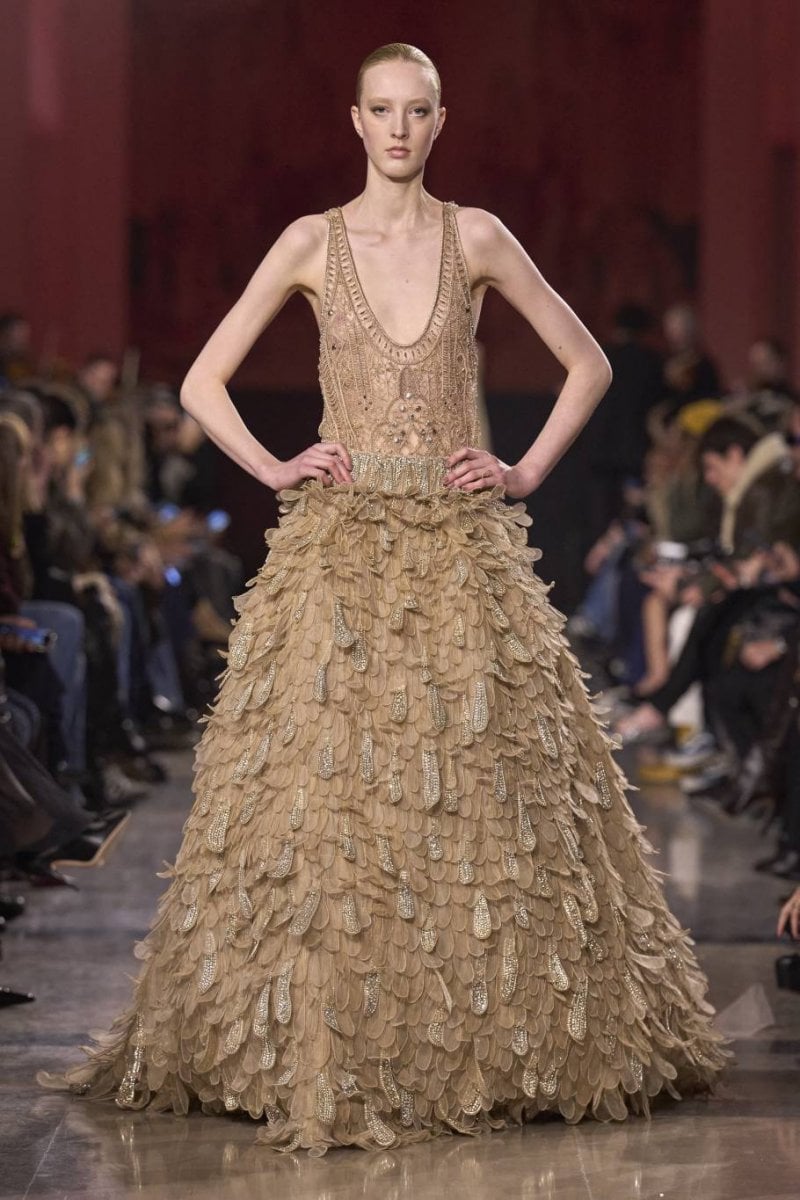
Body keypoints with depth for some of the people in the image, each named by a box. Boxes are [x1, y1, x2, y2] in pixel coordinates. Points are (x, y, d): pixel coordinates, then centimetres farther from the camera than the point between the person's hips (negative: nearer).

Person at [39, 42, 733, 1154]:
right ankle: (315, 1050, 3)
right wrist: (275, 471, -2)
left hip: (461, 550, 0)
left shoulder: (476, 237, 5)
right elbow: (202, 383, 9)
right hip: (340, 548, 0)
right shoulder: (311, 243, 5)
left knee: (480, 794, -1)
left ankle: (496, 1041, 11)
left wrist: (527, 472, 3)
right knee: (323, 792, -5)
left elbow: (589, 363, 12)